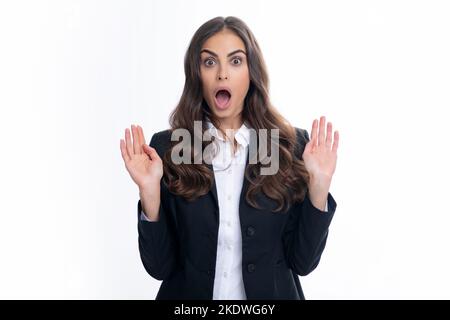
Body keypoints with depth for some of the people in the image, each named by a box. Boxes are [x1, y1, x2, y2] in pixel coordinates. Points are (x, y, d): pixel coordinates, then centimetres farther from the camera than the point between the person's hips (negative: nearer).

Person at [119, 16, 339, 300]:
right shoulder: (167, 147, -10)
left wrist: (318, 186, -20)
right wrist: (150, 191, -23)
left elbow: (303, 261, -8)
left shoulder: (292, 145, -8)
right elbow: (160, 266, -10)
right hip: (190, 293, 0)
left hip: (271, 294, 1)